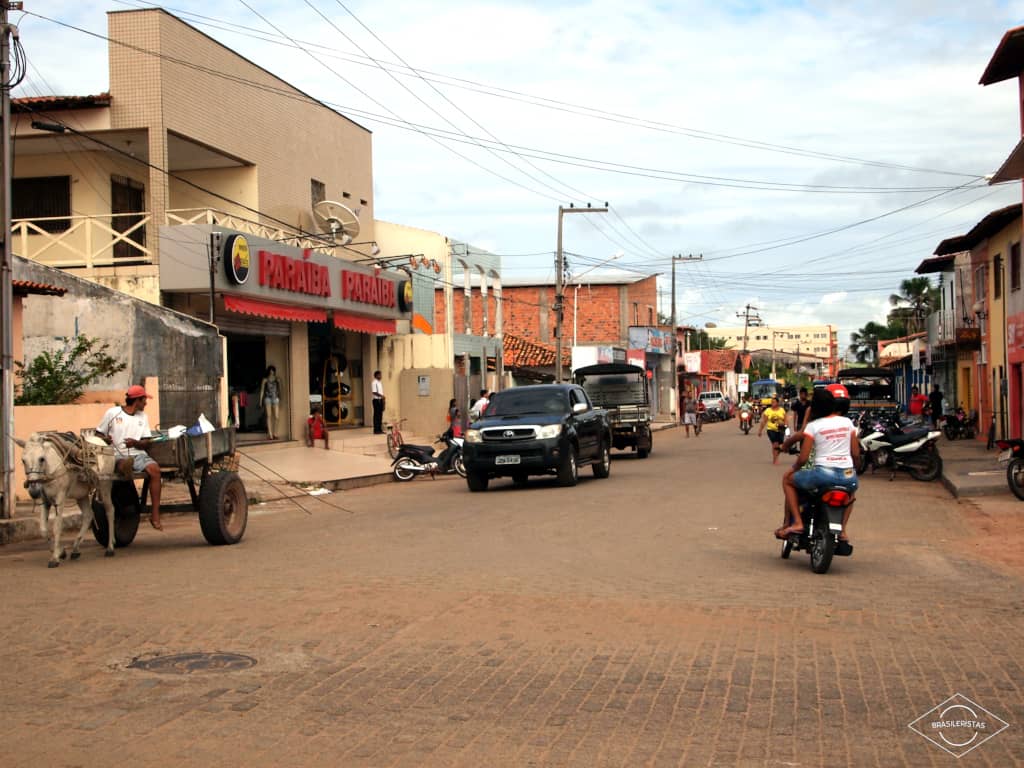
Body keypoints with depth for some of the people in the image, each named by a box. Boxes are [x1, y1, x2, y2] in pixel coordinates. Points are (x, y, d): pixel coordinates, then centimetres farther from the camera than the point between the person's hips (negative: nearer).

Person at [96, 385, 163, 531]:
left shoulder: (143, 417, 17)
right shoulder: (112, 413, 7)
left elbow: (146, 443, 11)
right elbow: (98, 434, 10)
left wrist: (136, 443, -11)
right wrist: (104, 440, -14)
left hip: (137, 454, 0)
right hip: (117, 455, 0)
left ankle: (155, 514, -28)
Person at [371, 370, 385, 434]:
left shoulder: (380, 382, 16)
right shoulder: (374, 383, -10)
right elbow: (374, 392, -18)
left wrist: (383, 399, 15)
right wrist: (381, 395, -28)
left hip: (381, 400, 8)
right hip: (376, 400, -8)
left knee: (380, 415, 9)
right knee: (376, 415, -6)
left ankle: (380, 429, 13)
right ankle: (376, 430, -4)